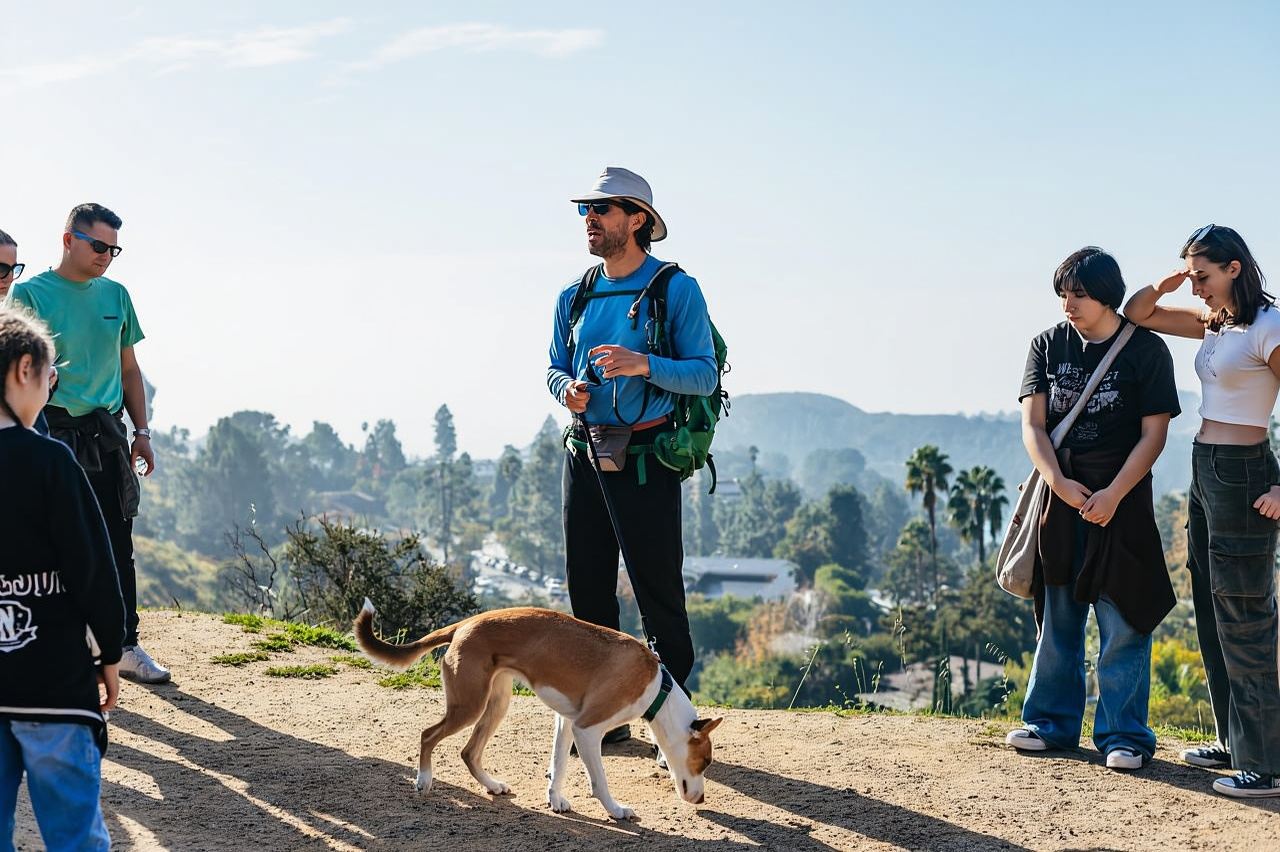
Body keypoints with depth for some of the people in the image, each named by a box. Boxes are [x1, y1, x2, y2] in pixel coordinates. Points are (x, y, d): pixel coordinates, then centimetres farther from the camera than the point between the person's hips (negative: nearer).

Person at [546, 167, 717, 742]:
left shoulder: (677, 290, -5)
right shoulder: (574, 298, 13)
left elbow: (705, 374, -9)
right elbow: (555, 367, 20)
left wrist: (644, 365, -24)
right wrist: (568, 388, -3)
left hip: (646, 459, -6)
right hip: (584, 455, 6)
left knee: (659, 594, -4)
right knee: (587, 589, 9)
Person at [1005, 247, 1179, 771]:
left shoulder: (1145, 350, -2)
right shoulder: (1049, 345, 6)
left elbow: (1153, 434, -5)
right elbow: (1032, 423, 0)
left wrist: (1113, 495, -15)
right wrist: (1060, 484, -14)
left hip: (1120, 499, -3)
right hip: (1060, 493, 3)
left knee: (1122, 620, -2)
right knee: (1056, 616, 10)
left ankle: (1123, 735, 6)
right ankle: (1051, 722, 21)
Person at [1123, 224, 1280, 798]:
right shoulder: (1214, 323, 11)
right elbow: (1137, 313, 18)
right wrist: (1174, 277, 4)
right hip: (1204, 473, 9)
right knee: (1211, 614, 15)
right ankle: (1233, 741, 24)